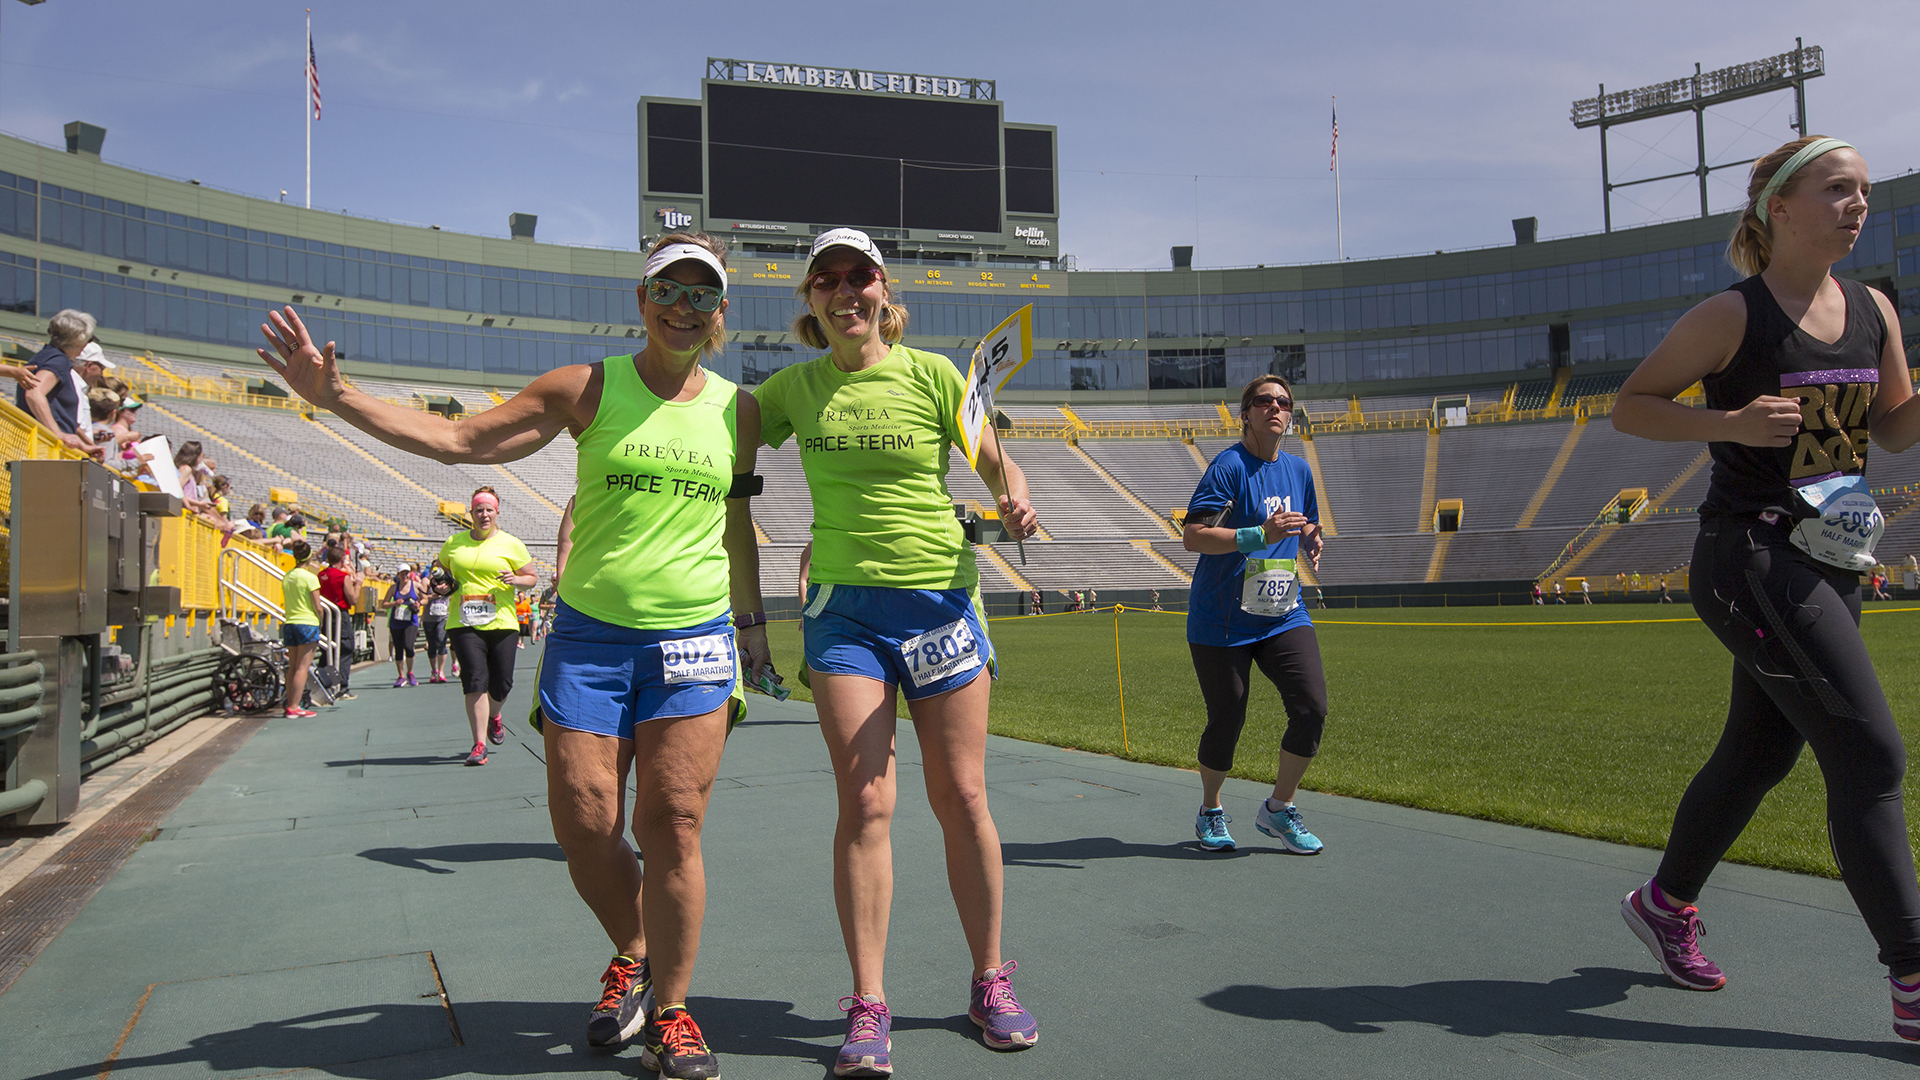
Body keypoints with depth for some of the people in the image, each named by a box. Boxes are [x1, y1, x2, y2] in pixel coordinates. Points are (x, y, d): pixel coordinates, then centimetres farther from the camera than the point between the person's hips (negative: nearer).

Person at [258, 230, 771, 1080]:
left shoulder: (738, 409, 8)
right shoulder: (587, 389, 1)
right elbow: (458, 440, 0)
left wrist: (751, 623, 23)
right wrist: (335, 396, -7)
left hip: (693, 640, 0)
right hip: (588, 634, 0)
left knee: (670, 827, -5)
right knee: (583, 826, -2)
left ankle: (669, 1011, 13)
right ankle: (632, 955, 28)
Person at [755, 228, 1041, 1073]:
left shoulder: (933, 375, 0)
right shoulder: (795, 387, 6)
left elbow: (999, 465, 6)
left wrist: (1015, 505, -14)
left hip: (939, 600, -1)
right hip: (844, 607, 1)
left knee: (961, 798, 4)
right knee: (864, 801, -6)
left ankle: (990, 984, 20)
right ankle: (868, 1009, 3)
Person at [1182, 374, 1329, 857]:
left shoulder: (1298, 470, 10)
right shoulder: (1229, 466, -11)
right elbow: (1192, 536, -19)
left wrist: (1311, 542, 1)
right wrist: (1261, 534, -29)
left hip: (1283, 615, 5)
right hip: (1222, 621, -5)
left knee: (1312, 708, -9)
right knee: (1226, 722, 1)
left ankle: (1279, 809, 12)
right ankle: (1210, 812, 28)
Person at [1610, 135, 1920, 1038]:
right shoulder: (1732, 316, -9)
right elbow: (1630, 406, -5)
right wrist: (1732, 423, -20)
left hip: (1827, 564, 8)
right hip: (1749, 557, -8)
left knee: (1759, 754, 15)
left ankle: (1665, 904, 34)